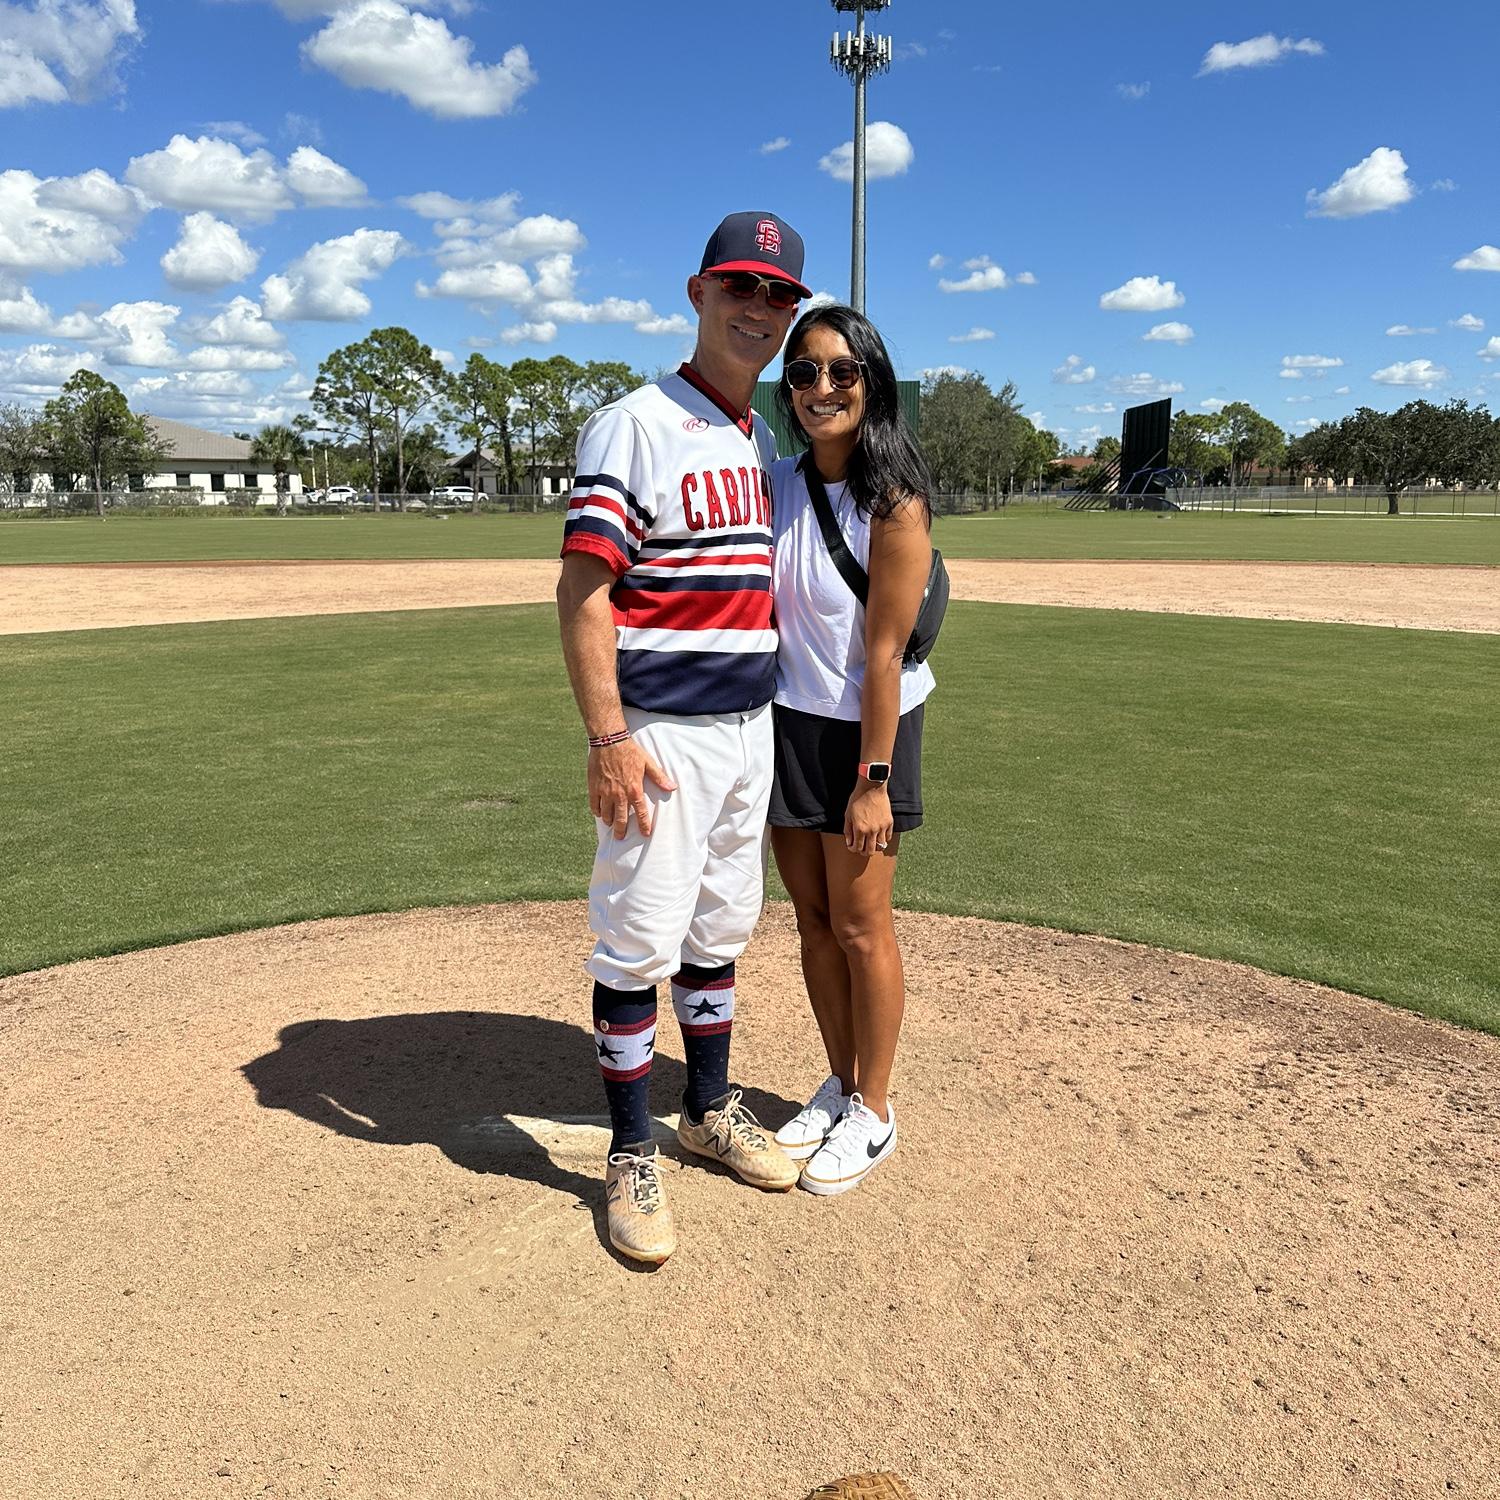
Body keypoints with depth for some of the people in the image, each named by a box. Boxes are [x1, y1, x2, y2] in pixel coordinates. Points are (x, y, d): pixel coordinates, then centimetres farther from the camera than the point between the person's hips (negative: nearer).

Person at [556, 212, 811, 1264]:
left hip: (752, 725, 8)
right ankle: (633, 1156, 16)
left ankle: (712, 1110, 34)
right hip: (662, 733, -7)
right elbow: (581, 591, -15)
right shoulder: (636, 426, -9)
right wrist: (608, 740, -22)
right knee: (640, 942, -1)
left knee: (720, 930, 17)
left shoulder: (767, 440, 14)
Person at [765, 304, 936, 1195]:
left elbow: (883, 652, -18)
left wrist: (874, 779, -17)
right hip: (787, 721, 6)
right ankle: (840, 1084, 33)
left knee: (861, 925, 4)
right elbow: (757, 609, 6)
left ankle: (874, 1113, 23)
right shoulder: (779, 484, 2)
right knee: (812, 915, 14)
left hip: (865, 727, -6)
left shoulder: (895, 504, -16)